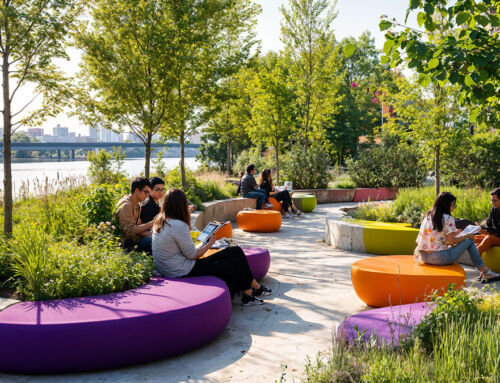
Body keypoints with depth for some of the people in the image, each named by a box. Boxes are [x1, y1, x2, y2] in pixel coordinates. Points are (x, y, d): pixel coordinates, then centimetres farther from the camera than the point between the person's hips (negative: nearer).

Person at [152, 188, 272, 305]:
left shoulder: (159, 222, 5)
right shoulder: (179, 226, -24)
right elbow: (193, 255, -15)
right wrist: (210, 243, 1)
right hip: (184, 272, -9)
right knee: (237, 264, 0)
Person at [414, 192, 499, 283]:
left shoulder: (428, 216, 12)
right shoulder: (448, 218, -9)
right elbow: (451, 242, -11)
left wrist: (454, 233, 24)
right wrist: (466, 236, 4)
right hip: (439, 258, -7)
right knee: (469, 241, 7)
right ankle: (486, 272, 13)